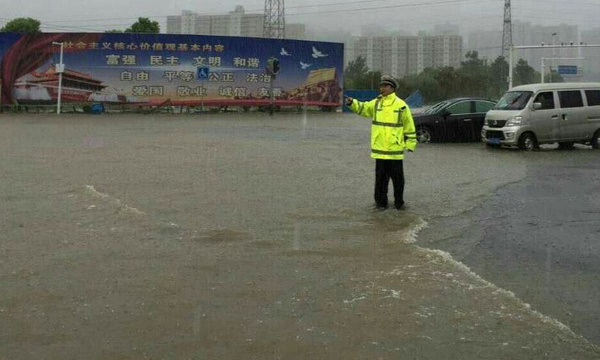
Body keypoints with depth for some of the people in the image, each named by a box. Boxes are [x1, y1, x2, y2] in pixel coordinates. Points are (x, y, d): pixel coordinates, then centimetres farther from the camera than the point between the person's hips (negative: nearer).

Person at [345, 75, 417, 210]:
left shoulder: (401, 105, -3)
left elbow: (409, 126, 0)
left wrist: (410, 143, -1)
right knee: (380, 177, 9)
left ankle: (399, 203, 19)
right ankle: (381, 202, 18)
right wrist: (352, 103, -21)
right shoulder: (376, 103, 7)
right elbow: (362, 108, -2)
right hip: (379, 149, 3)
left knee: (397, 177, 7)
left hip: (395, 149, -3)